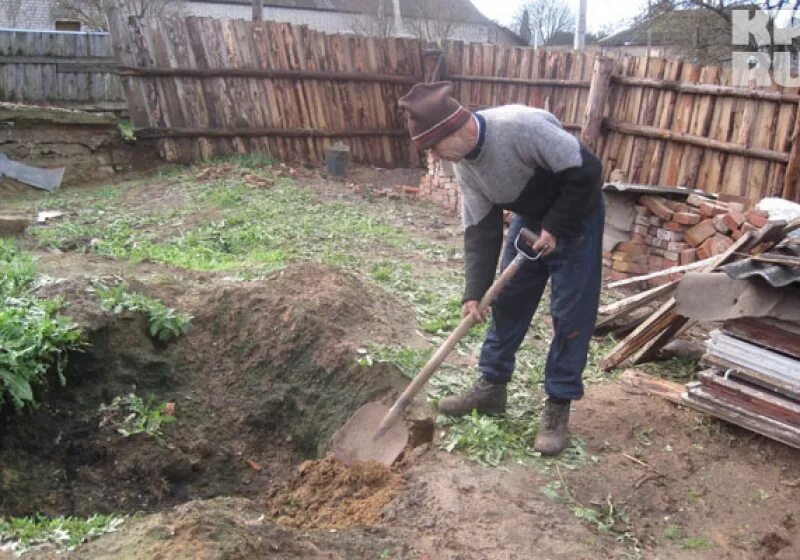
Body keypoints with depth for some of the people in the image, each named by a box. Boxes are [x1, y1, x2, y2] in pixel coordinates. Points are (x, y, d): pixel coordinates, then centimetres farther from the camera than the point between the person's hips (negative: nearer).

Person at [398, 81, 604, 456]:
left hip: (576, 218, -7)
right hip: (530, 218, 7)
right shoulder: (463, 164, -11)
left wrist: (555, 228, -23)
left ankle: (558, 406, 10)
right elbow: (480, 230, -9)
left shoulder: (521, 126, -35)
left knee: (570, 314, -3)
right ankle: (491, 387, 23)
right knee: (507, 301, 9)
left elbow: (586, 172, -29)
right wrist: (474, 293, -15)